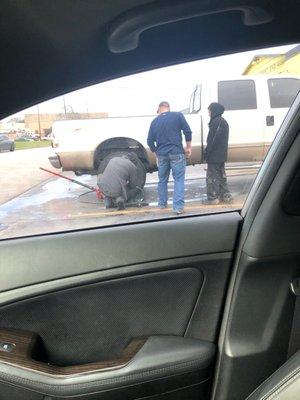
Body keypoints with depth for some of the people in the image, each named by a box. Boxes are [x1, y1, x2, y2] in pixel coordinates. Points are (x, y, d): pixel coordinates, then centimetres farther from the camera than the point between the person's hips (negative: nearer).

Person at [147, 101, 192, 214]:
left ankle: (162, 204, 27)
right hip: (176, 153, -3)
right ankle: (178, 207, -6)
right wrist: (188, 147, 4)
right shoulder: (177, 115, 1)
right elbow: (187, 131, -5)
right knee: (179, 180, 0)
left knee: (162, 180, 16)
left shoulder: (155, 121, 9)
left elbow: (150, 141, 9)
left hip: (161, 155, 3)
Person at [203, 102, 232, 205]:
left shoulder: (216, 122, -16)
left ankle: (212, 198, 1)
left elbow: (213, 139, -21)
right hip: (221, 155, 10)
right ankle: (225, 196, 22)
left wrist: (206, 152, -14)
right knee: (221, 175, 16)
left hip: (214, 155, -10)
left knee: (212, 176, -3)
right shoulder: (223, 121, 16)